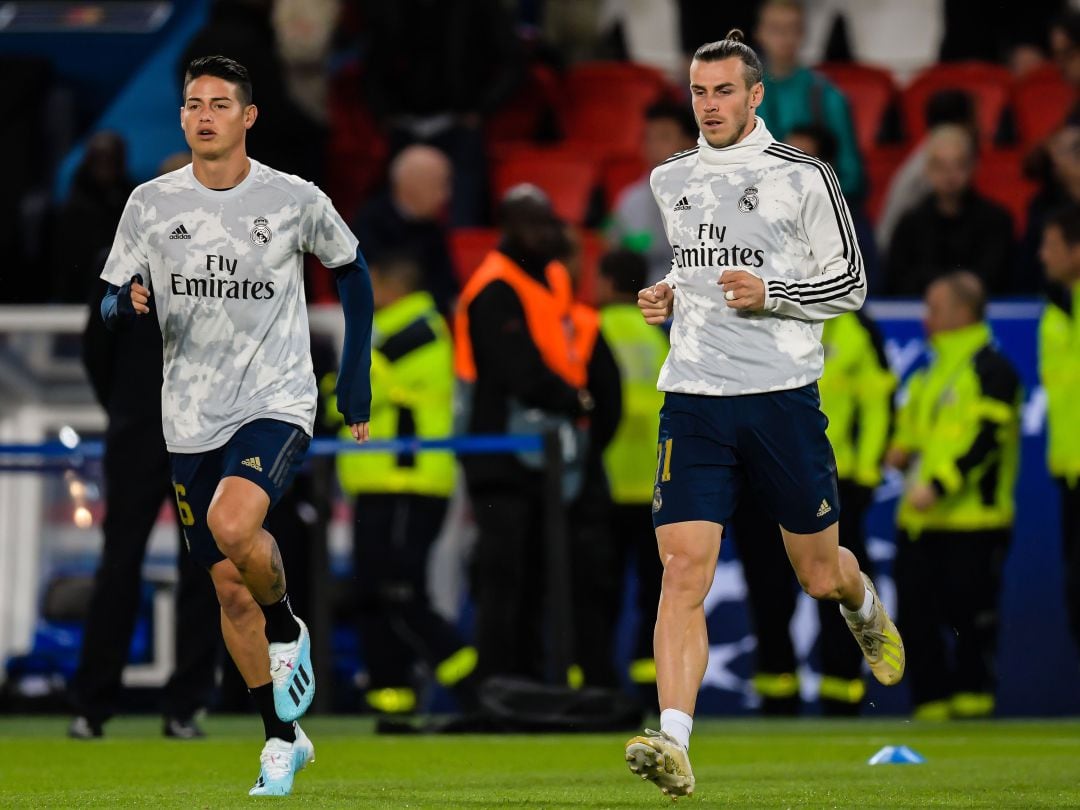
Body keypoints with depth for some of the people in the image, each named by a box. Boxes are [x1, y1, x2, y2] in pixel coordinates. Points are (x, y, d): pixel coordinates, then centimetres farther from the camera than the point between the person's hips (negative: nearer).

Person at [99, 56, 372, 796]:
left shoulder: (295, 200, -4)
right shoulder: (151, 204, 0)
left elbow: (352, 270, 12)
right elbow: (111, 307, 4)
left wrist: (356, 379, 11)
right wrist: (128, 304, -21)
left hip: (276, 402, -3)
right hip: (191, 419, 3)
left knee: (233, 523, -31)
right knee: (229, 586, 6)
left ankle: (289, 634, -1)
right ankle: (283, 739, 21)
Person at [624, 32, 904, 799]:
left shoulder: (803, 177, -3)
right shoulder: (671, 180, 11)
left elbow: (850, 283, 0)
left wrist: (770, 294, -16)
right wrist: (668, 298, 7)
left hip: (782, 397, -2)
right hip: (693, 398, 2)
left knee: (820, 575, 10)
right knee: (683, 570, -13)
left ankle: (868, 609, 49)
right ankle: (674, 747, -21)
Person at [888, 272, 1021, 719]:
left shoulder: (990, 370, -10)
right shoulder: (935, 369, 19)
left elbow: (984, 436, -19)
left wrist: (938, 485, -26)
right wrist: (903, 449, 9)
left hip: (973, 521, -9)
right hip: (921, 521, 9)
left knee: (969, 616, -4)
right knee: (916, 615, 6)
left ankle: (972, 700, 5)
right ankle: (931, 703, 13)